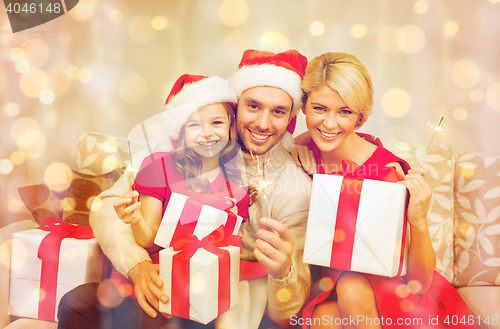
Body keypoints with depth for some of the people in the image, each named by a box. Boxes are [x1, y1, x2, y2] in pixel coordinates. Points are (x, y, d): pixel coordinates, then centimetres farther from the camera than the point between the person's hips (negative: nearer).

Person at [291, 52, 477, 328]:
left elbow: (421, 280, -18)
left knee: (352, 288, -33)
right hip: (329, 283, 2)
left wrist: (419, 221, -36)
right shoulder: (299, 152, -11)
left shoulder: (386, 170, -23)